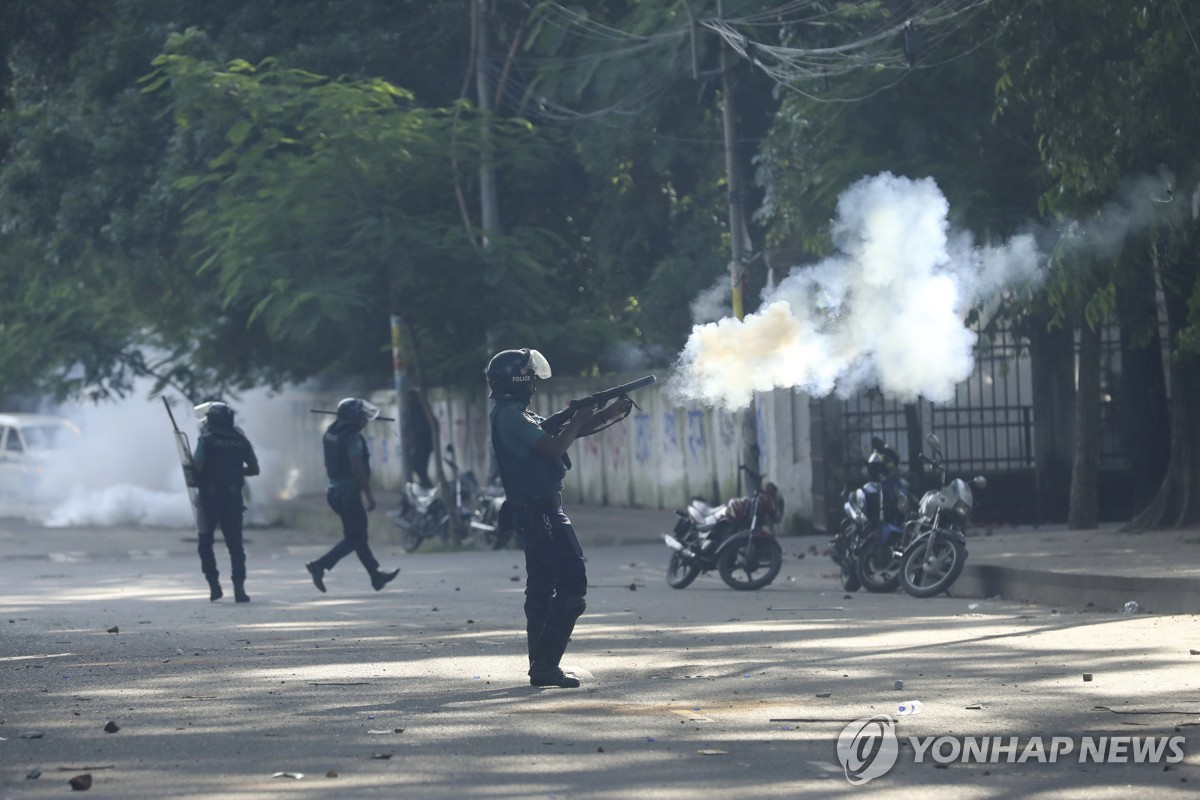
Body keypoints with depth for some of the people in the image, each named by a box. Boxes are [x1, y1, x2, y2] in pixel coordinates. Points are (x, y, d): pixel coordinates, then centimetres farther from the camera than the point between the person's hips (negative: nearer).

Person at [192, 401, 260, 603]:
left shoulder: (207, 440, -7)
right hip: (233, 498, 3)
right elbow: (254, 469, 7)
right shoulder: (241, 440, 6)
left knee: (205, 543, 10)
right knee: (235, 544, 6)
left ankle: (214, 585, 0)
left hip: (210, 497, -3)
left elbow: (197, 466, -15)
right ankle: (239, 588, -5)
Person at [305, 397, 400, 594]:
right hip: (350, 493, -9)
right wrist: (369, 494, -18)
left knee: (358, 535, 15)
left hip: (334, 492, 9)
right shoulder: (353, 437, -16)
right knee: (355, 538, -4)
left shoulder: (330, 434, 10)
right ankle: (320, 566, -15)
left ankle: (376, 576, 22)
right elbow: (357, 468, -21)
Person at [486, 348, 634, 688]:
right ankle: (546, 664, -15)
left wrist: (612, 412, 13)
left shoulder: (518, 415, 18)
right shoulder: (511, 416, -15)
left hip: (534, 511, 11)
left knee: (542, 588, 12)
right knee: (572, 584, -13)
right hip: (539, 510, -11)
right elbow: (555, 447, -22)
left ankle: (541, 666, 15)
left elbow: (559, 435, 20)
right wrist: (578, 420, -4)